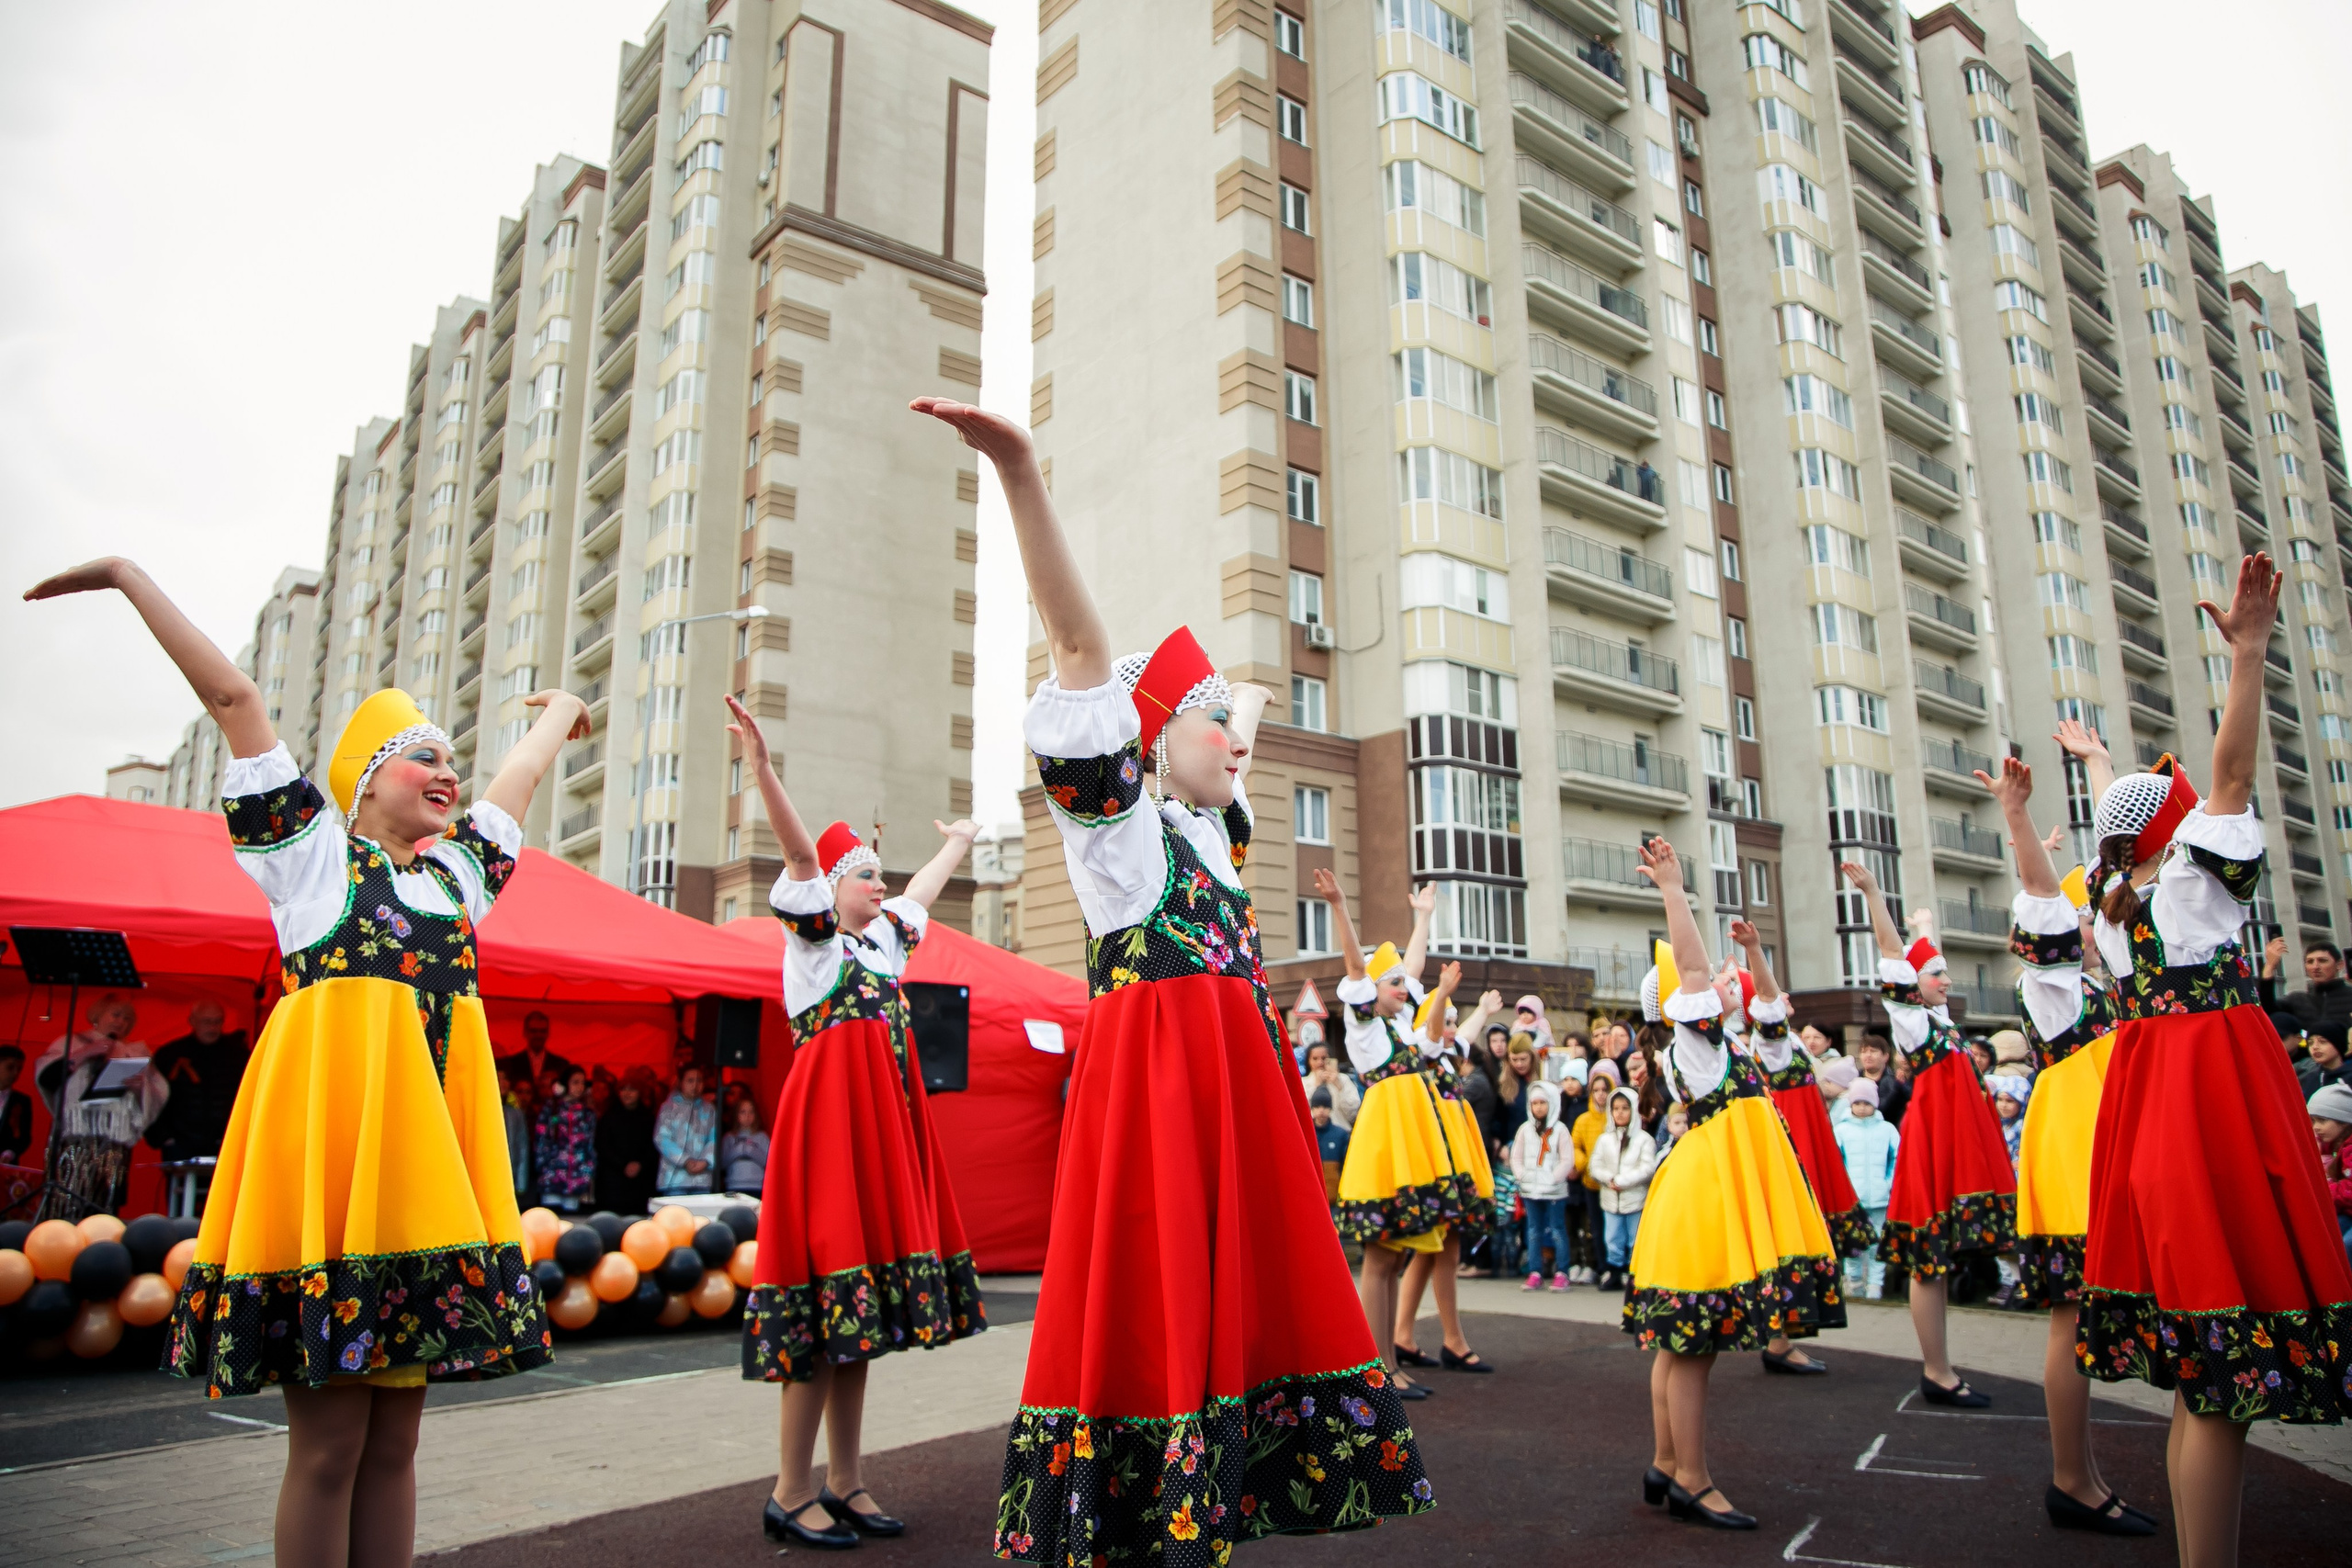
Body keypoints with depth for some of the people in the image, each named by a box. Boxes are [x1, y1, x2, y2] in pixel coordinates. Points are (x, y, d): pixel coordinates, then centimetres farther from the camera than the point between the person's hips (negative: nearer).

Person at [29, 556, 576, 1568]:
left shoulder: (460, 868, 19)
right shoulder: (312, 848, 7)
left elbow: (523, 773, 35)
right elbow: (232, 698, 7)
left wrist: (561, 709, 50)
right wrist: (131, 578, 9)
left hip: (428, 1154, 5)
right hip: (327, 1137, -5)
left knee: (394, 1439, 8)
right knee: (328, 1444, -3)